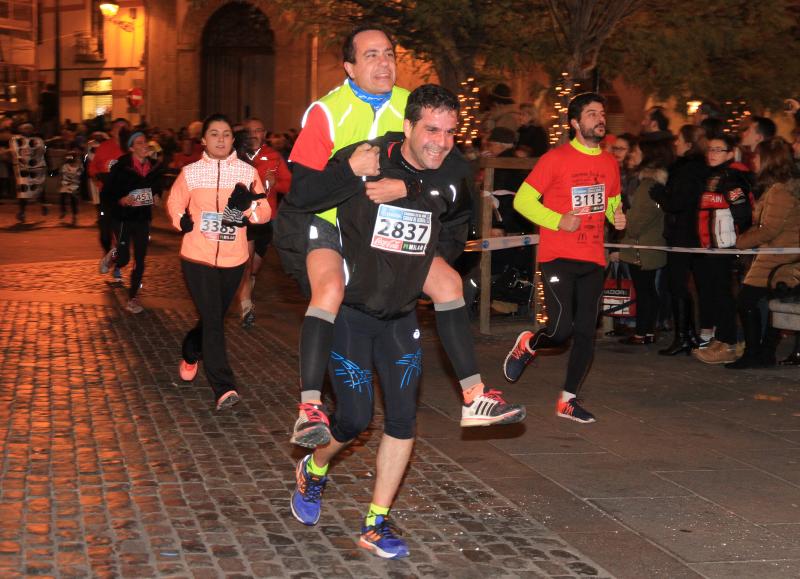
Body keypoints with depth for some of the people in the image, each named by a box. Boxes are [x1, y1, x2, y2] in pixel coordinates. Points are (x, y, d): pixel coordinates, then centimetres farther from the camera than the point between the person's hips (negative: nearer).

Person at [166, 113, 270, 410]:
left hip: (233, 260, 2)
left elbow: (265, 213, 1)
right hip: (197, 257, -2)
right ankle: (223, 388, -11)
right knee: (213, 321, -11)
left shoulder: (247, 172, 0)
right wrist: (182, 220, -6)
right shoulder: (191, 172, 0)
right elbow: (174, 203, 14)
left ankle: (190, 354, 48)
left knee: (213, 318, 17)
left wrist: (249, 206, -20)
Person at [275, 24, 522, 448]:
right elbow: (299, 189, -20)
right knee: (330, 289, -32)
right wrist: (351, 168, -34)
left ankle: (473, 399, 5)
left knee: (448, 281, -3)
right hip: (326, 224, -5)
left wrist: (405, 187, -28)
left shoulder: (410, 107, -4)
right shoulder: (326, 112, -16)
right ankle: (309, 410, -32)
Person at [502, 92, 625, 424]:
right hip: (558, 257, -6)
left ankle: (568, 400, 17)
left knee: (586, 333, 4)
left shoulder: (610, 163, 11)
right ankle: (528, 345, 19)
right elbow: (522, 200, -6)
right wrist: (557, 220, -17)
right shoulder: (556, 159, -7)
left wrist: (617, 216, 3)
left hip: (593, 259, 6)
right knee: (562, 328, -15)